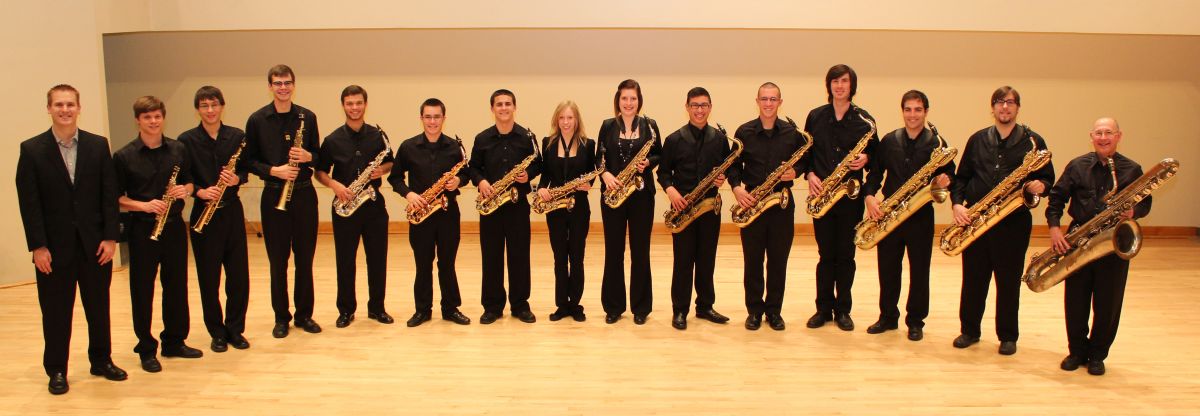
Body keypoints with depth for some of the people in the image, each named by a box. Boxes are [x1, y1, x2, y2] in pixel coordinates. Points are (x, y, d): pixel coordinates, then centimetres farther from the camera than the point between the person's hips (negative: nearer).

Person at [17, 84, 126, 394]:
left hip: (95, 243, 2)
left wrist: (110, 237, -5)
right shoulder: (32, 150, -3)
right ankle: (56, 371, 21)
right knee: (56, 312, 8)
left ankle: (102, 360, 27)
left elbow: (109, 195, 2)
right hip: (54, 246, -2)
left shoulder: (98, 145, 3)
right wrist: (38, 246, -10)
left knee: (99, 307, 12)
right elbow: (29, 203, -5)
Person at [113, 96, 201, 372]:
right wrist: (144, 205, -19)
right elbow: (117, 197, -3)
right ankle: (146, 349, 16)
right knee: (142, 289, 4)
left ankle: (175, 342, 26)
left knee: (177, 285, 11)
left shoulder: (179, 150, 4)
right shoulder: (124, 157, -5)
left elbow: (189, 181, 14)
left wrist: (185, 190, -8)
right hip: (142, 229, -3)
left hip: (174, 225, 3)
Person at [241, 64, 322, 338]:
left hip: (304, 193, 1)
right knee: (278, 260, 5)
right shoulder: (257, 120, -1)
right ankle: (281, 317, 17)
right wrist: (274, 170, -15)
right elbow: (248, 161, 1)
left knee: (305, 258, 7)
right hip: (273, 195, -1)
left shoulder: (307, 117, 4)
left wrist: (308, 157, -13)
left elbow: (319, 156, 9)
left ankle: (304, 314, 20)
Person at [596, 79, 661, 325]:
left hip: (642, 194, -1)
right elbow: (599, 158, 5)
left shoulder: (649, 125, 3)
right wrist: (605, 174, -14)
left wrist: (648, 163, -14)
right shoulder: (607, 126, 5)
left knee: (640, 250, 4)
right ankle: (613, 305, 15)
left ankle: (640, 306, 14)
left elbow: (660, 155, 7)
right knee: (613, 250, 5)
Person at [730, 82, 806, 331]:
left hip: (782, 202, 1)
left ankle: (774, 310, 20)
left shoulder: (792, 132, 2)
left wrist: (795, 172, -11)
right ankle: (754, 310, 19)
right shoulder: (744, 132, 1)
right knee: (752, 259, 6)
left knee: (778, 259, 7)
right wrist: (737, 187, -12)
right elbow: (734, 165, 5)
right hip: (751, 202, 0)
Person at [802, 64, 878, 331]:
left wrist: (865, 159, -14)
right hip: (821, 194, 1)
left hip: (850, 194, -1)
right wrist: (810, 174, -6)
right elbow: (805, 152, 9)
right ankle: (824, 308, 17)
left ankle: (843, 310, 16)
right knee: (826, 254, 7)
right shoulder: (815, 116, 6)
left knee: (846, 254, 5)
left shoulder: (864, 120, 1)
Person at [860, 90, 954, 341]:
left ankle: (915, 321, 20)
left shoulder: (937, 144, -2)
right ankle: (887, 317, 25)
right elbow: (875, 173, 6)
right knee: (887, 269, 10)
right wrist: (869, 196, -10)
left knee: (919, 271, 6)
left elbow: (949, 176, 2)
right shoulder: (888, 141, 5)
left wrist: (944, 181, -21)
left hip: (921, 216, -2)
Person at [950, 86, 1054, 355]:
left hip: (1014, 222, -2)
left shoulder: (1033, 141, 3)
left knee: (1009, 281, 5)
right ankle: (969, 331, 22)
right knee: (973, 279, 8)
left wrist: (1040, 186, -17)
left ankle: (1008, 336, 19)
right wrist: (957, 203, -6)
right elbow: (962, 177, 9)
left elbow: (1048, 179, 5)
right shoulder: (977, 140, 9)